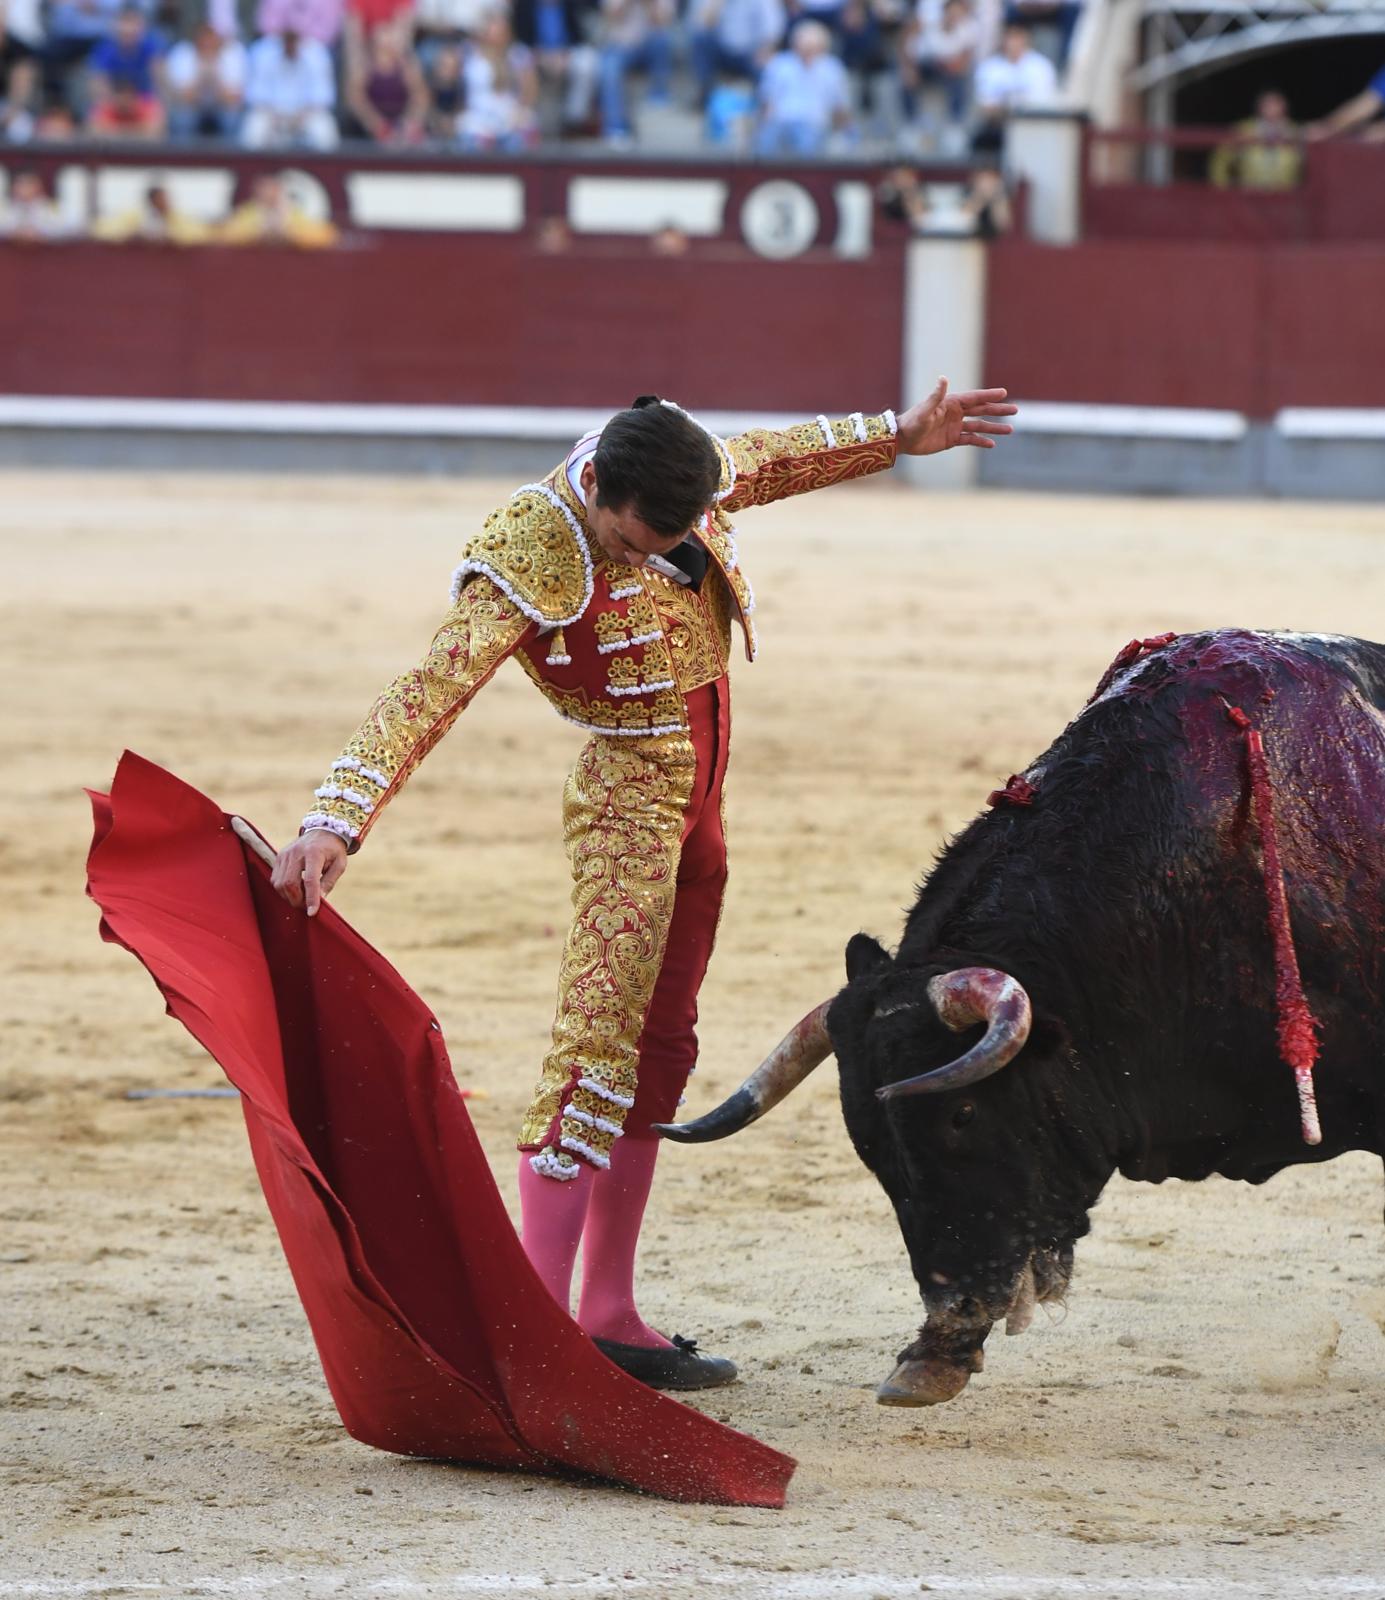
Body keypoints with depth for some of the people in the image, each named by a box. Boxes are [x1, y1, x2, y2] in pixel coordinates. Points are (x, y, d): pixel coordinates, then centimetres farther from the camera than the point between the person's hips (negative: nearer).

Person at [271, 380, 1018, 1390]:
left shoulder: (690, 479, -4)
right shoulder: (532, 558, -24)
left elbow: (771, 460, 20)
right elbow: (430, 692, -32)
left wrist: (898, 437, 28)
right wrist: (337, 820, -42)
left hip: (698, 798, 8)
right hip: (627, 793, -8)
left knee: (658, 1052, 11)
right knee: (599, 1039, -17)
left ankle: (609, 1315, 17)